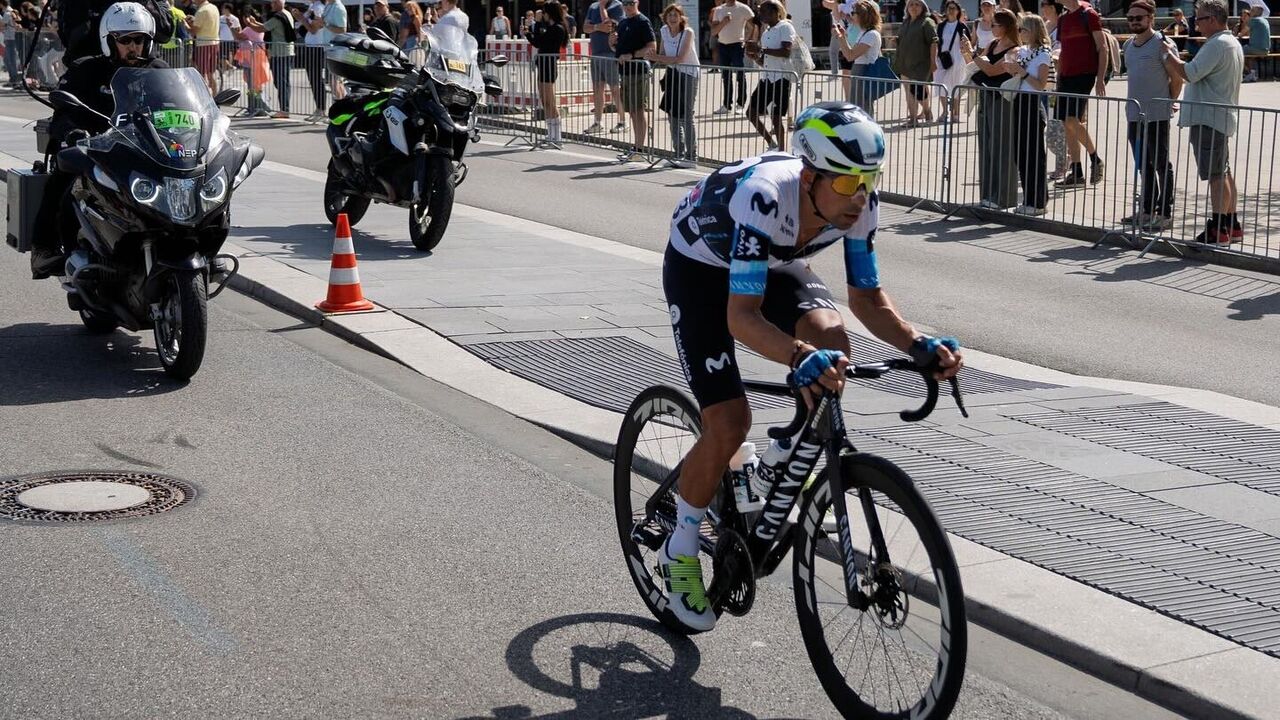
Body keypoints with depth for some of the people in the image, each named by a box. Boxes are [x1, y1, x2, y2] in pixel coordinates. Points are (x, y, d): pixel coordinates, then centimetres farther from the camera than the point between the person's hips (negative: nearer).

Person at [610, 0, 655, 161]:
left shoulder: (643, 22, -9)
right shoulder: (623, 22, 17)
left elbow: (652, 47, -16)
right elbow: (619, 48, 26)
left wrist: (632, 56, -22)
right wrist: (613, 43, 4)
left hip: (639, 71, -9)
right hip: (625, 71, 9)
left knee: (639, 110, -7)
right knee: (632, 111, 12)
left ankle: (639, 148, -6)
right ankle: (637, 146, 19)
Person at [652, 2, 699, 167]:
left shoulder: (688, 32, -17)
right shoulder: (664, 30, 1)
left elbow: (680, 58, -22)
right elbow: (663, 55, 8)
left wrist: (658, 58, -20)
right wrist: (657, 59, -13)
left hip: (688, 74, -7)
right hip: (672, 73, 7)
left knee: (685, 116, -8)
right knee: (672, 114, 10)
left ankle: (691, 157, -2)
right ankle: (679, 153, 21)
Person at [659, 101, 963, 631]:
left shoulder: (860, 203, -25)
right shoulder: (764, 197, -41)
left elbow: (867, 298, -13)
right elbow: (741, 316, -44)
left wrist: (919, 345, -31)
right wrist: (801, 358, -61)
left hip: (773, 265, 5)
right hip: (700, 268, -5)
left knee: (832, 340, -26)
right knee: (729, 423, -16)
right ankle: (679, 552, 8)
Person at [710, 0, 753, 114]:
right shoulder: (718, 10, 8)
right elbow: (713, 31, 3)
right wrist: (723, 22, -14)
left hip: (737, 45, -5)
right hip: (722, 45, 5)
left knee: (740, 75, -5)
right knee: (726, 77, 9)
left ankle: (740, 104, 1)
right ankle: (727, 105, 14)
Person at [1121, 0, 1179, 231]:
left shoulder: (1162, 44, -11)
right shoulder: (1128, 45, 13)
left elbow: (1177, 78, -8)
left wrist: (1168, 102, 1)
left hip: (1157, 115, -8)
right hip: (1134, 114, 8)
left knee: (1161, 165, -2)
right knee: (1143, 166, 15)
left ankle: (1165, 214, 2)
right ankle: (1147, 210, 24)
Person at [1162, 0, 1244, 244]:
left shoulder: (1216, 45, -17)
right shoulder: (1233, 44, 18)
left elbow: (1190, 74, -21)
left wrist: (1169, 54, -8)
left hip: (1208, 118, -11)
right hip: (1222, 117, 11)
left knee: (1216, 174, -9)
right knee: (1223, 172, 15)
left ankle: (1217, 229, -9)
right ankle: (1232, 225, 20)